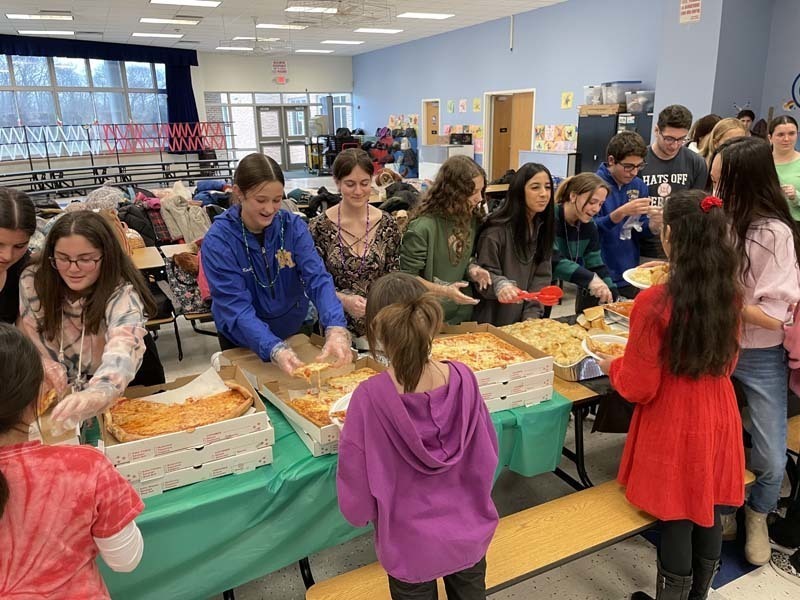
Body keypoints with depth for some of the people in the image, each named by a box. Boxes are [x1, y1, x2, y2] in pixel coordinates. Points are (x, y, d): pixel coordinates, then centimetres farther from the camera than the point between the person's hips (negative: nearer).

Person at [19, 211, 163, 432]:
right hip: (62, 392, 3)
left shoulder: (122, 293, -27)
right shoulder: (32, 281, -13)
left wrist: (97, 394, -66)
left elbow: (124, 347, -47)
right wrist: (45, 365, -20)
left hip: (129, 390, -2)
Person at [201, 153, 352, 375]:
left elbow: (318, 278, -25)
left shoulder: (293, 226, -14)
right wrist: (275, 350, -46)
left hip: (295, 332, 3)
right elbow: (236, 308, -30)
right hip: (244, 344, -2)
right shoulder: (218, 240, -23)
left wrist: (336, 329, -43)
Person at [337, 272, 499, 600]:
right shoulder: (463, 378, -20)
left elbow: (357, 492, -17)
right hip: (469, 531, 2)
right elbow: (487, 455, -6)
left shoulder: (370, 398, -28)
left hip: (412, 544, -2)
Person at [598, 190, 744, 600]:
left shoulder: (655, 303, -24)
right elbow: (725, 362, 11)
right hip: (718, 419, 6)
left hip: (673, 427, -6)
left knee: (675, 521, 11)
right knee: (708, 514, 21)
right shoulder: (731, 295, -5)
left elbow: (638, 388, -17)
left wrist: (610, 365, 1)